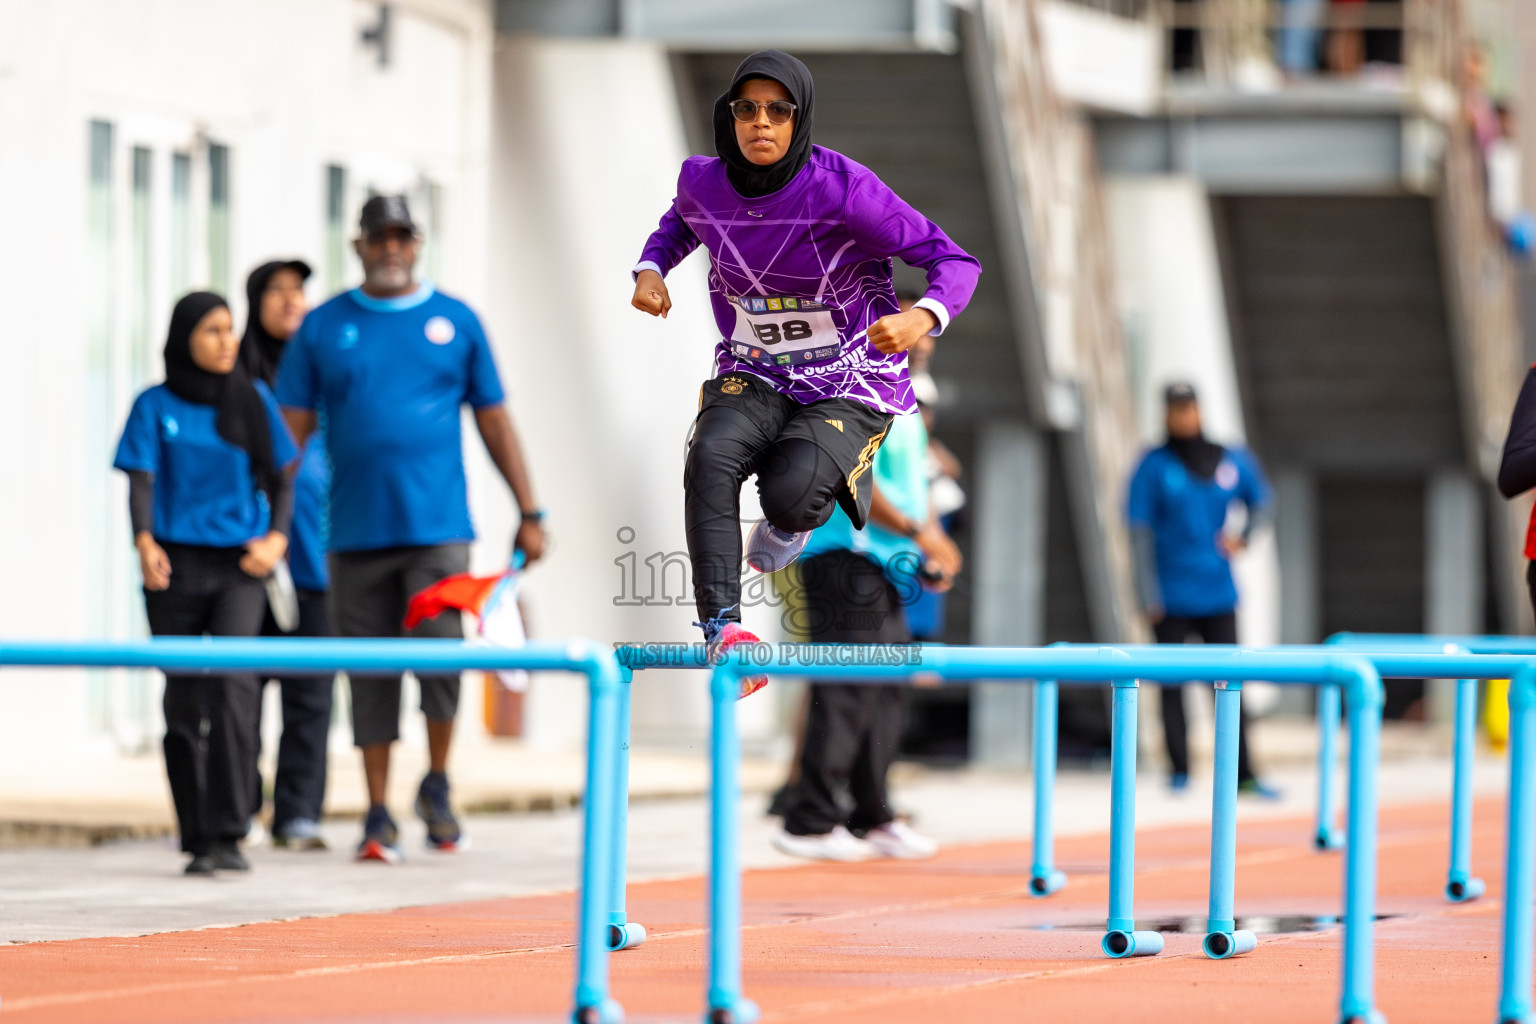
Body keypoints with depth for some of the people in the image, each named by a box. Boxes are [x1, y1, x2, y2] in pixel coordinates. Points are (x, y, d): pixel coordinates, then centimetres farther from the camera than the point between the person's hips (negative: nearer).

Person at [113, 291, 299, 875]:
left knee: (232, 681, -19)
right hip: (176, 565, 0)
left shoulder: (253, 400, 9)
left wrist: (276, 537, -5)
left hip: (238, 568, 0)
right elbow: (141, 481, -4)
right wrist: (145, 542, -22)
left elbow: (281, 477, 13)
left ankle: (229, 833, -20)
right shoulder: (155, 406, 5)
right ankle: (197, 841, 13)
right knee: (184, 701, 3)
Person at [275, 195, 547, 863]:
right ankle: (378, 816, 12)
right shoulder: (323, 329, 7)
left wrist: (529, 513, 7)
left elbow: (494, 421, 11)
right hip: (356, 531, 1)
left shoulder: (457, 321, 8)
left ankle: (437, 787, 10)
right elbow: (290, 431, 7)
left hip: (438, 527, -1)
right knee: (370, 674, 4)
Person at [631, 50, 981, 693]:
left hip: (850, 384, -3)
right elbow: (681, 220, 23)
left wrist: (922, 318, -39)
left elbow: (955, 262, -18)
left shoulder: (841, 188, -20)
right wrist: (651, 269, 0)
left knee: (789, 493, -29)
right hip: (752, 375, 4)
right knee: (712, 456, -29)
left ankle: (792, 522, 12)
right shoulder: (704, 181, -5)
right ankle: (722, 627, -29)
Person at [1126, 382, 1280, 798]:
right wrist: (1149, 596, -11)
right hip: (1171, 597, -3)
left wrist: (1244, 537, 4)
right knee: (1172, 684, 0)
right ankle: (1179, 772, 7)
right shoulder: (1154, 466, -4)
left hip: (1217, 592, 3)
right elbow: (1141, 532, -6)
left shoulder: (1232, 461, 6)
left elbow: (1261, 500, 23)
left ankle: (1243, 776, 1)